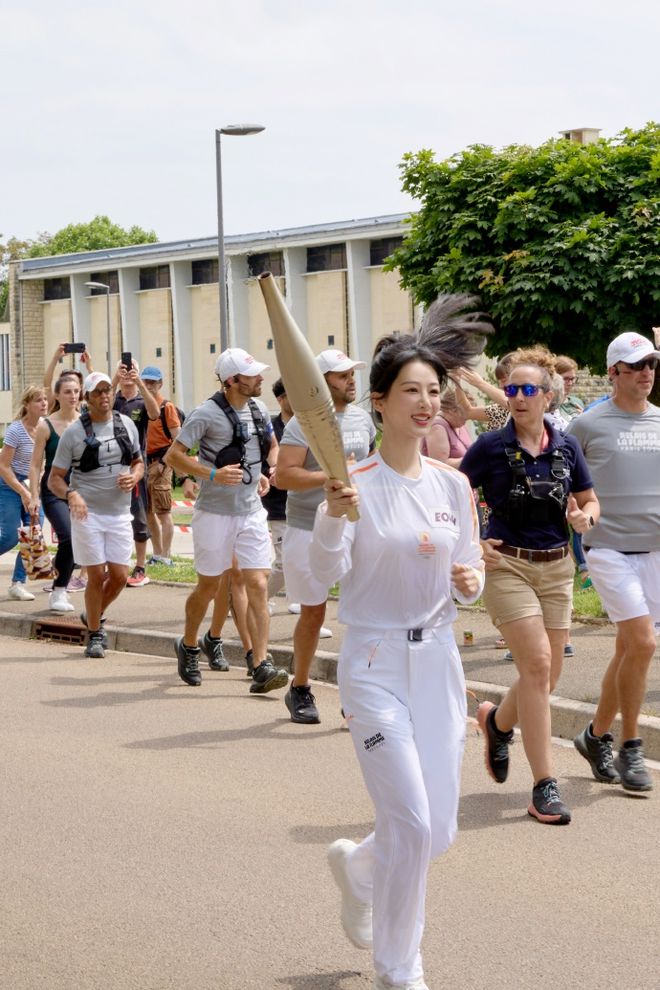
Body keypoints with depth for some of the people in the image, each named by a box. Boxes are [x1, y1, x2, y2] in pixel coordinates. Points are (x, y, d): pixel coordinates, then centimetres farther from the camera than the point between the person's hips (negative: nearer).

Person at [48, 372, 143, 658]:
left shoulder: (127, 424, 6)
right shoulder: (73, 432, -6)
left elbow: (138, 462, 18)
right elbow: (54, 478, -5)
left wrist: (134, 476, -5)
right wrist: (71, 494, -25)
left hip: (119, 513, 4)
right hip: (87, 513, -4)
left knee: (119, 576, 2)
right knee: (97, 575, -3)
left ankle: (93, 616, 29)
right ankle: (94, 634, 13)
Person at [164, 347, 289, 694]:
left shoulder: (258, 408, 6)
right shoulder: (208, 413, -14)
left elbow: (273, 445, 24)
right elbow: (173, 456, -15)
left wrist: (269, 471, 3)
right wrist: (212, 474, -25)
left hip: (252, 512, 5)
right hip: (215, 513, -5)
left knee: (258, 586, -6)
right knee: (208, 587, 8)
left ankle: (261, 666, -9)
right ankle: (188, 646, 34)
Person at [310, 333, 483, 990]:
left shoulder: (453, 485, 4)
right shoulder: (355, 482, -9)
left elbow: (468, 575, 10)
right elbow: (326, 575, -16)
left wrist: (469, 582, -12)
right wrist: (333, 517, -32)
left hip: (437, 660, 5)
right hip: (375, 664, -5)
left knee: (438, 830, 7)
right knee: (411, 824, -10)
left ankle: (356, 865, 42)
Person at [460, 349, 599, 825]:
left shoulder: (566, 448, 5)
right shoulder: (491, 446, -5)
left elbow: (590, 501, 15)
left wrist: (584, 517, -7)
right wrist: (472, 543, -9)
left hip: (557, 568, 4)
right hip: (508, 566, -4)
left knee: (546, 675, 7)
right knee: (537, 665, -15)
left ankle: (497, 721, 40)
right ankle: (544, 785, -10)